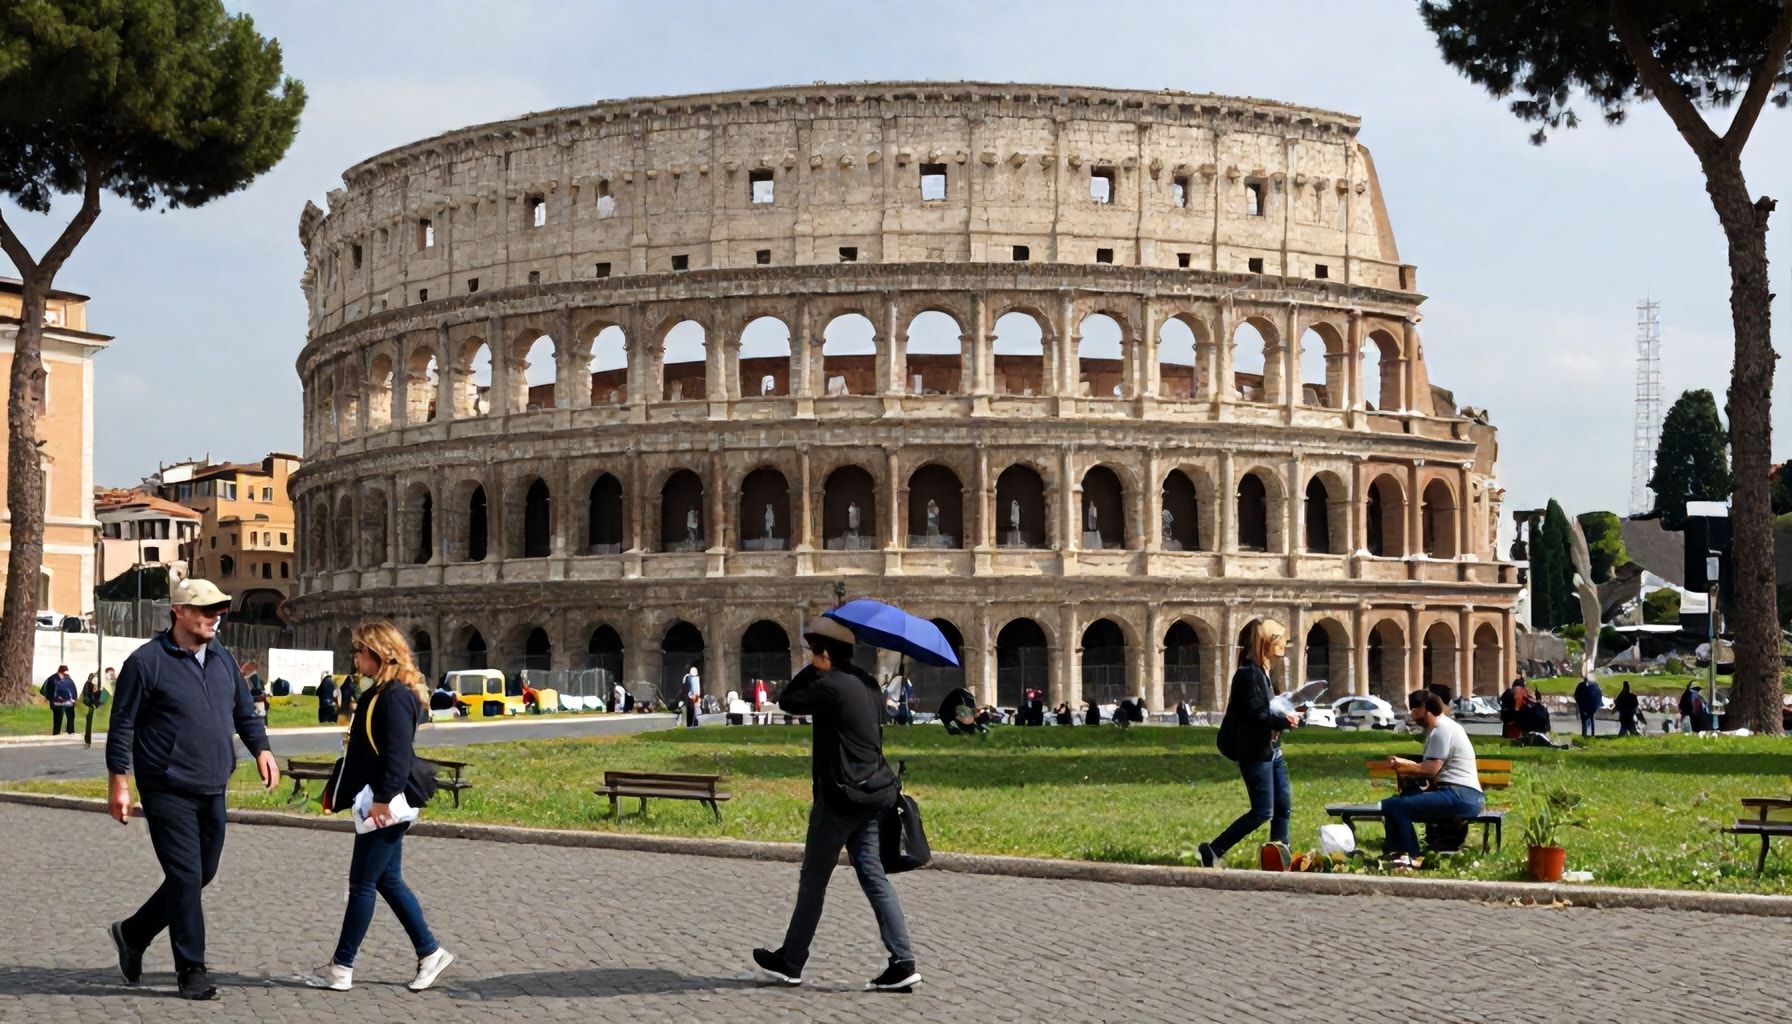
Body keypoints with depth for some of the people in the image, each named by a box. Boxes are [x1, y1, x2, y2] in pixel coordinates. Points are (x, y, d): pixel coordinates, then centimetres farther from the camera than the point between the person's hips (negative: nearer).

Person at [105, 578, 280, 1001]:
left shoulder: (222, 659, 12)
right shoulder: (147, 662, -8)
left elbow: (245, 712, 20)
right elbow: (122, 726, -7)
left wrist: (261, 748, 3)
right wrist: (119, 782, -11)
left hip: (212, 792, 7)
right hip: (168, 791, -7)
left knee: (202, 874, 13)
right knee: (186, 877, -6)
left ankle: (133, 933, 32)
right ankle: (192, 972, 3)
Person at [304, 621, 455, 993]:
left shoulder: (395, 695, -16)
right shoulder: (380, 692, 15)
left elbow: (399, 753, -23)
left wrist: (384, 799, -24)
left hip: (385, 806, -10)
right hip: (376, 804, 10)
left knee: (363, 883, -2)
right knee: (388, 881, 14)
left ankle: (341, 968, 6)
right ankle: (430, 952, 19)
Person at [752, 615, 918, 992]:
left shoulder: (830, 686, -17)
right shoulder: (865, 682, 8)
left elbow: (788, 701, -5)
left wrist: (812, 669, 4)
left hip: (840, 797, -8)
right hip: (871, 793, 8)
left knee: (813, 881, 5)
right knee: (873, 876, 8)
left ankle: (790, 962, 17)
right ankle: (903, 964, 0)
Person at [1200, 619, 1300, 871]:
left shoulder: (1262, 672, 15)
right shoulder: (1248, 673, -17)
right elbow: (1256, 713, -23)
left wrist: (1287, 714, 0)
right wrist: (1284, 719, -13)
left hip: (1272, 750, 10)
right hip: (1255, 753, -10)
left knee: (1284, 806, 9)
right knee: (1263, 811, -8)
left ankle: (1279, 860, 15)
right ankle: (1213, 850, -1)